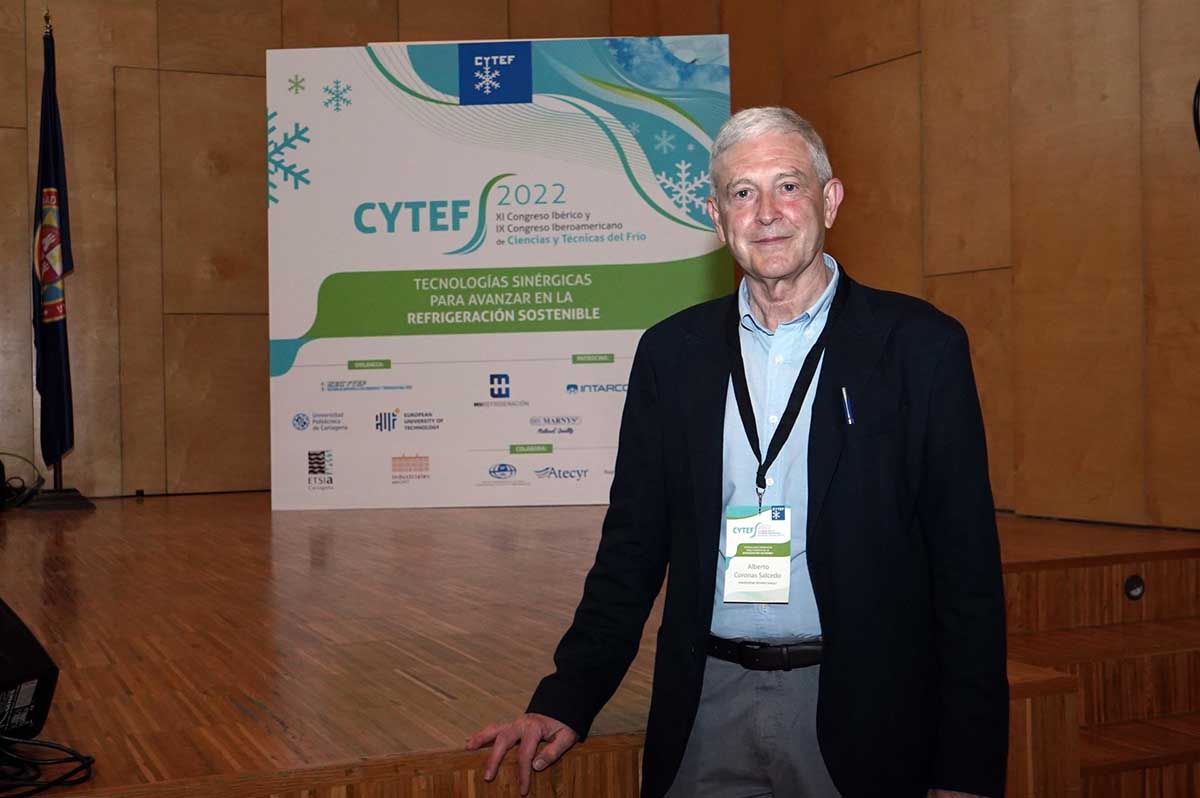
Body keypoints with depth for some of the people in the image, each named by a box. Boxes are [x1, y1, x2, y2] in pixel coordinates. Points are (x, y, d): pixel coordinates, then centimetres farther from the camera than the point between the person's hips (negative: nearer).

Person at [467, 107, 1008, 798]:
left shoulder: (920, 344, -5)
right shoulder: (672, 352, 5)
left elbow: (967, 570, -6)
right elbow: (632, 548, 8)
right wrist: (566, 703, 0)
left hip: (862, 715, -2)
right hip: (708, 710, 3)